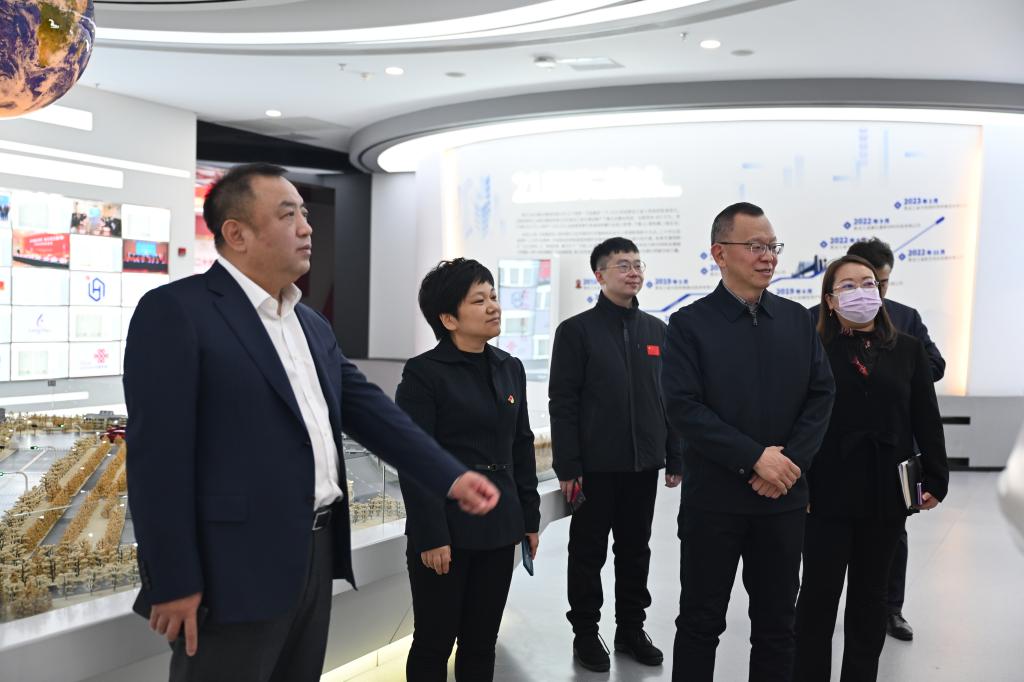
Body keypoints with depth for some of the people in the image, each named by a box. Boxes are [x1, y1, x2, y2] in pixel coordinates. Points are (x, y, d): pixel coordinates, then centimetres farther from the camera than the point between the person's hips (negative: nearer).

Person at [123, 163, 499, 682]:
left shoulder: (313, 326, 15)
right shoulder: (175, 311, -11)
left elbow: (369, 410, 12)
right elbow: (158, 455, -16)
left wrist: (450, 476, 2)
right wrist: (174, 583, -17)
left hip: (314, 558, 8)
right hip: (234, 574, -7)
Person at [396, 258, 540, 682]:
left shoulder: (510, 368, 9)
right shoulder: (423, 373, -10)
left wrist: (530, 519, 12)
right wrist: (430, 536, -16)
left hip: (499, 529, 6)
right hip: (447, 529, -6)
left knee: (482, 642, 14)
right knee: (434, 644, 6)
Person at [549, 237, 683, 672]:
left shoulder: (657, 330, 9)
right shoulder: (577, 330, -5)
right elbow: (562, 404, -8)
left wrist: (674, 459, 8)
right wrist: (567, 467, -13)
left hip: (643, 464, 4)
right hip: (595, 465, -4)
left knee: (635, 551, 13)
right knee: (589, 553, 7)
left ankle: (631, 628, 26)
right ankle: (585, 633, 19)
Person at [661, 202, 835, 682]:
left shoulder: (797, 320, 7)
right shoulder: (689, 324, -5)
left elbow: (821, 395, 4)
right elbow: (683, 408, -13)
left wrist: (790, 461, -11)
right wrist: (756, 458, -18)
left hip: (783, 498, 4)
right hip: (713, 498, -3)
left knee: (777, 624, 13)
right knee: (701, 622, 7)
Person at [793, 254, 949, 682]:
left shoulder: (908, 350, 5)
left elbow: (926, 420, 6)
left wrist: (935, 479, 2)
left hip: (888, 492, 3)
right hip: (829, 492, -3)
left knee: (870, 595, 15)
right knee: (819, 594, 4)